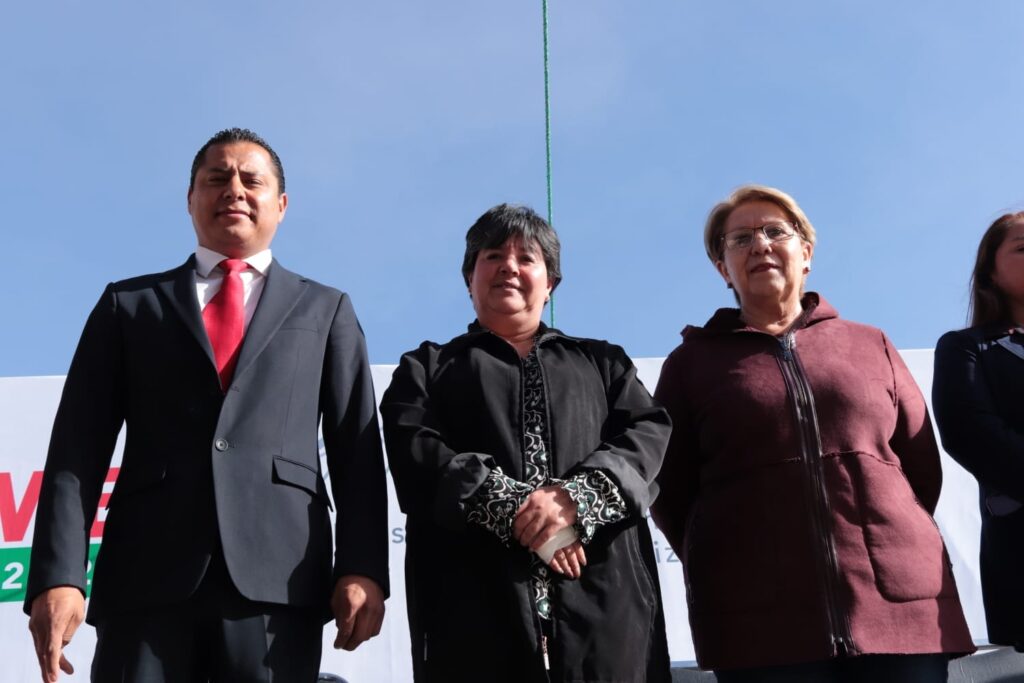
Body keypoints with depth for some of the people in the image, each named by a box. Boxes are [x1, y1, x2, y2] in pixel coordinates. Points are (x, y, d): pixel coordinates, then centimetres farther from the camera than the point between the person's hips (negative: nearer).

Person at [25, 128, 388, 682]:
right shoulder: (127, 304, 17)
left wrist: (362, 568, -4)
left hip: (279, 575, 0)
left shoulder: (326, 310, 18)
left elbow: (357, 451, 9)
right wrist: (59, 574, -5)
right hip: (145, 573, 0)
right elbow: (78, 448, 8)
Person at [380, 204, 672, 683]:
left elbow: (647, 433, 6)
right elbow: (416, 454, 1)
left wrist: (577, 496, -13)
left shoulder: (601, 362, 24)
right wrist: (516, 510, -13)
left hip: (602, 595, 2)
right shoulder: (427, 368, 20)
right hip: (478, 599, -1)